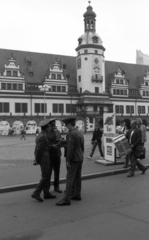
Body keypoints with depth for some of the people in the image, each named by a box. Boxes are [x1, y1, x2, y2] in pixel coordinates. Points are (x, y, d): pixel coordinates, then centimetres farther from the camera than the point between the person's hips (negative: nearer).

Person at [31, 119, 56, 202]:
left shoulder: (39, 136, 14)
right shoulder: (43, 137, -18)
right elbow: (39, 150, -18)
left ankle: (46, 193, 18)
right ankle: (36, 193, -6)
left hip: (41, 159, 10)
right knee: (45, 177, -6)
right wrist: (37, 161, -9)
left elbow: (37, 149, 15)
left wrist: (36, 160, 13)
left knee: (46, 176, 13)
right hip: (44, 159, -10)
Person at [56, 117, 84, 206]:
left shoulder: (71, 134, -17)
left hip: (74, 159, -9)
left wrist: (68, 160, -16)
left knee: (70, 178, -7)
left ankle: (67, 199, -6)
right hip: (80, 158, 9)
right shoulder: (80, 133, 11)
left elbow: (70, 148, -21)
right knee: (78, 177, 15)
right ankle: (77, 195, 24)